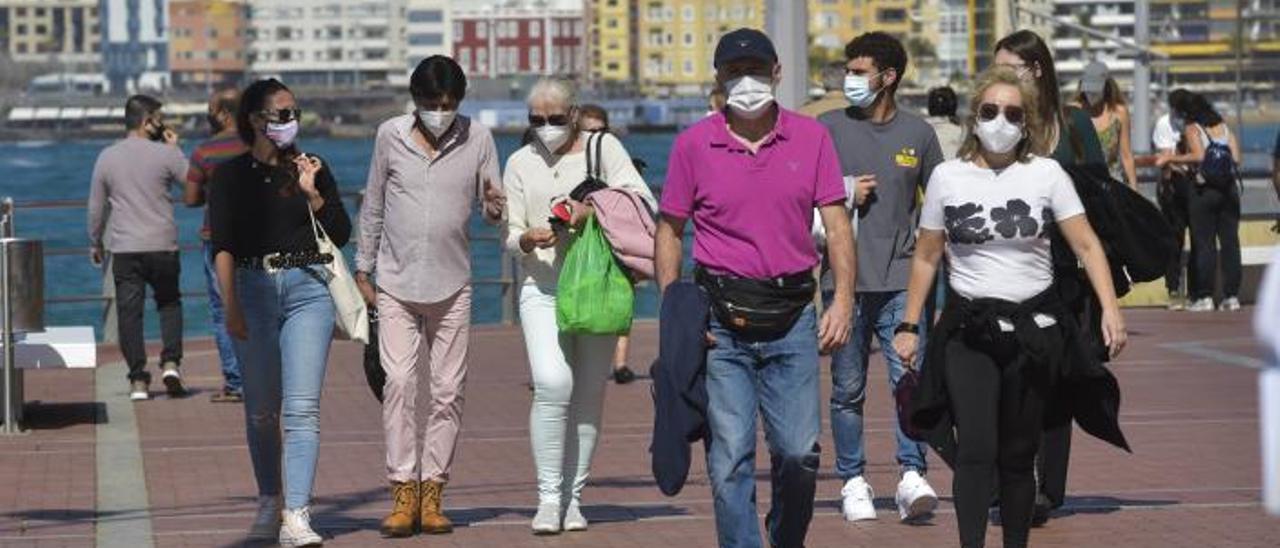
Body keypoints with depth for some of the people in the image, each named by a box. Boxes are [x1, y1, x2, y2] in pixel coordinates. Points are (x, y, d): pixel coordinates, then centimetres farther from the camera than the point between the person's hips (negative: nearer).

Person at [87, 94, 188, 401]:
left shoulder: (107, 157, 4)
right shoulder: (165, 154, -6)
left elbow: (96, 207, 8)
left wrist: (95, 243, 20)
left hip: (123, 249, 1)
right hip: (162, 246, -1)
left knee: (129, 311, 4)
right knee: (169, 302, 16)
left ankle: (138, 380, 1)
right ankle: (170, 362, -1)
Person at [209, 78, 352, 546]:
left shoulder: (312, 169, 10)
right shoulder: (231, 175, 4)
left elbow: (341, 234, 8)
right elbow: (222, 246, -1)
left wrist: (312, 193, -6)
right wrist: (231, 307, -11)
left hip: (308, 289, 0)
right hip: (254, 290, 0)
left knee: (302, 407, -12)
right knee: (262, 410, 9)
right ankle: (269, 502, 28)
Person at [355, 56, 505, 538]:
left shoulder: (477, 138, 1)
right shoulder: (390, 136, 1)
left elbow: (494, 208, 4)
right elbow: (373, 207, 10)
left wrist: (495, 207, -20)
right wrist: (362, 270, 10)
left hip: (452, 285, 1)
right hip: (396, 283, -1)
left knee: (448, 390, 1)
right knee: (399, 381, -11)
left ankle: (432, 491, 7)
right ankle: (404, 490, -8)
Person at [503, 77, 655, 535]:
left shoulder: (603, 148, 5)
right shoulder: (521, 163, 12)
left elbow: (643, 200, -4)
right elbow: (509, 233, 9)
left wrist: (594, 208, -19)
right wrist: (527, 239, -14)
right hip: (543, 290, 0)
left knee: (589, 394, 2)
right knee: (552, 384, -18)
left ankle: (573, 497, 12)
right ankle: (549, 497, -11)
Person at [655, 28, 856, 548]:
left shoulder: (811, 137, 4)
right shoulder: (694, 144, 1)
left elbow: (836, 223, 4)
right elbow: (668, 232, 6)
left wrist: (843, 300, -9)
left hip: (792, 318, 1)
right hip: (721, 324, -1)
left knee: (800, 451, 1)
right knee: (730, 456, -3)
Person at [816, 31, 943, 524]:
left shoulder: (919, 133, 8)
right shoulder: (829, 128, 6)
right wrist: (845, 196, -6)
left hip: (902, 280, 0)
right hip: (845, 278, 0)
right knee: (848, 388, 5)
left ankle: (912, 476, -10)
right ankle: (853, 482, 13)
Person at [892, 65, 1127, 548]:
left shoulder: (1045, 174, -1)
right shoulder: (948, 177, 1)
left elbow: (1086, 245, -3)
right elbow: (926, 258, 8)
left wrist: (1109, 309, -14)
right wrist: (909, 326, 6)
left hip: (1033, 326, 1)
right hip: (968, 328, -1)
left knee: (1018, 454, 7)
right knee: (975, 449, -15)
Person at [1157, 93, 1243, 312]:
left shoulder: (1192, 129, -1)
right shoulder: (1224, 127, 13)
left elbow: (1199, 156, -16)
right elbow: (1237, 158, 7)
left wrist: (1171, 159, -8)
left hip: (1205, 189, -4)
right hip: (1229, 188, 4)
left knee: (1204, 244, 0)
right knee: (1230, 241, 5)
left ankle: (1204, 297, -2)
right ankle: (1232, 296, 5)